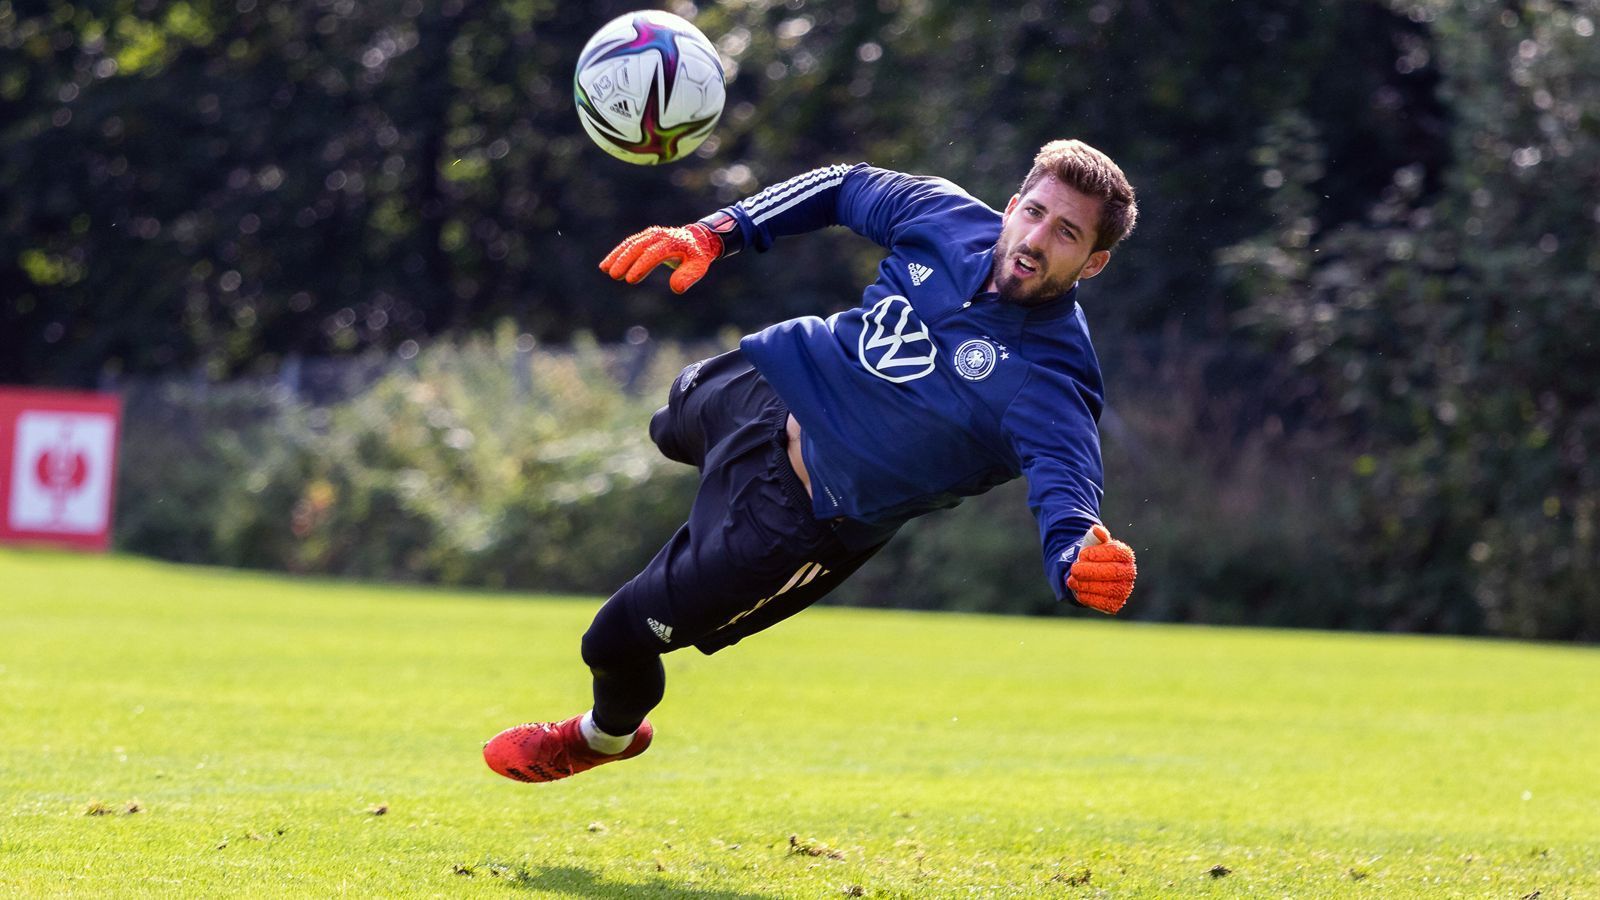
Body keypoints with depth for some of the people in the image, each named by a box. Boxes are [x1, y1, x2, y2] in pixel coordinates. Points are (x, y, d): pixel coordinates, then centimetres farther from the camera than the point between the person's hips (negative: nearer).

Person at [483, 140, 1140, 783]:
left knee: (619, 640, 4)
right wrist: (715, 233, -9)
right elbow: (844, 189, 2)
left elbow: (1065, 491, -44)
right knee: (679, 423, 40)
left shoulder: (1051, 377, -32)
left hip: (808, 523, -6)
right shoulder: (945, 218, -15)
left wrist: (1077, 562, -67)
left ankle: (608, 735, 40)